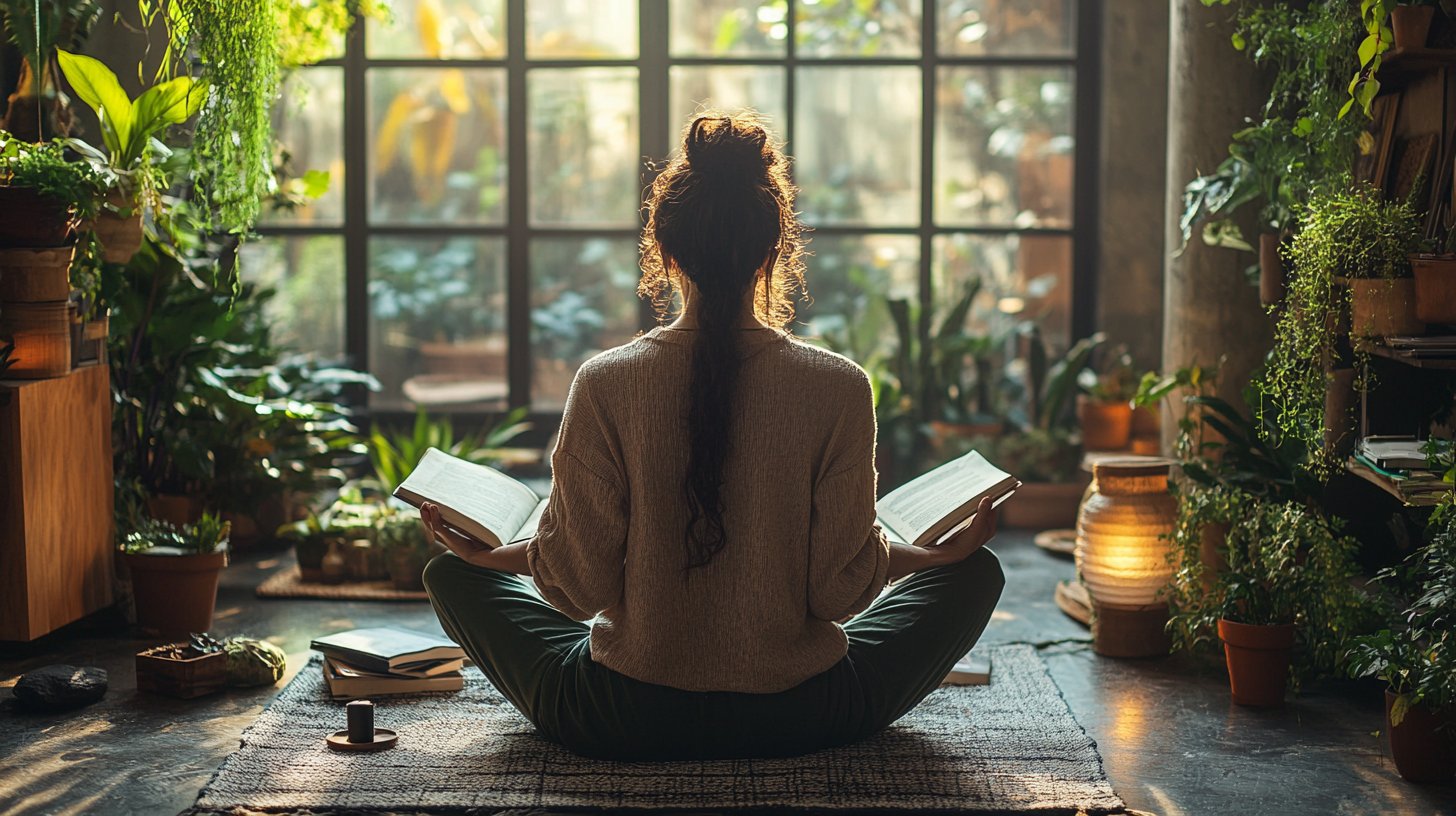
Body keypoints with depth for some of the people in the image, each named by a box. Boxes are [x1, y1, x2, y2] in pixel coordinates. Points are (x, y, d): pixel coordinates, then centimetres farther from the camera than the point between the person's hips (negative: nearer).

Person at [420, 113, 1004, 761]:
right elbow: (839, 590, -10)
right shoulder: (840, 389, -13)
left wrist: (488, 553, 11)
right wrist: (946, 551, 9)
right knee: (977, 574, 22)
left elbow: (582, 584, -10)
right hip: (796, 719, 0)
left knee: (453, 577, 23)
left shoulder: (604, 384, -13)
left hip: (623, 725, 0)